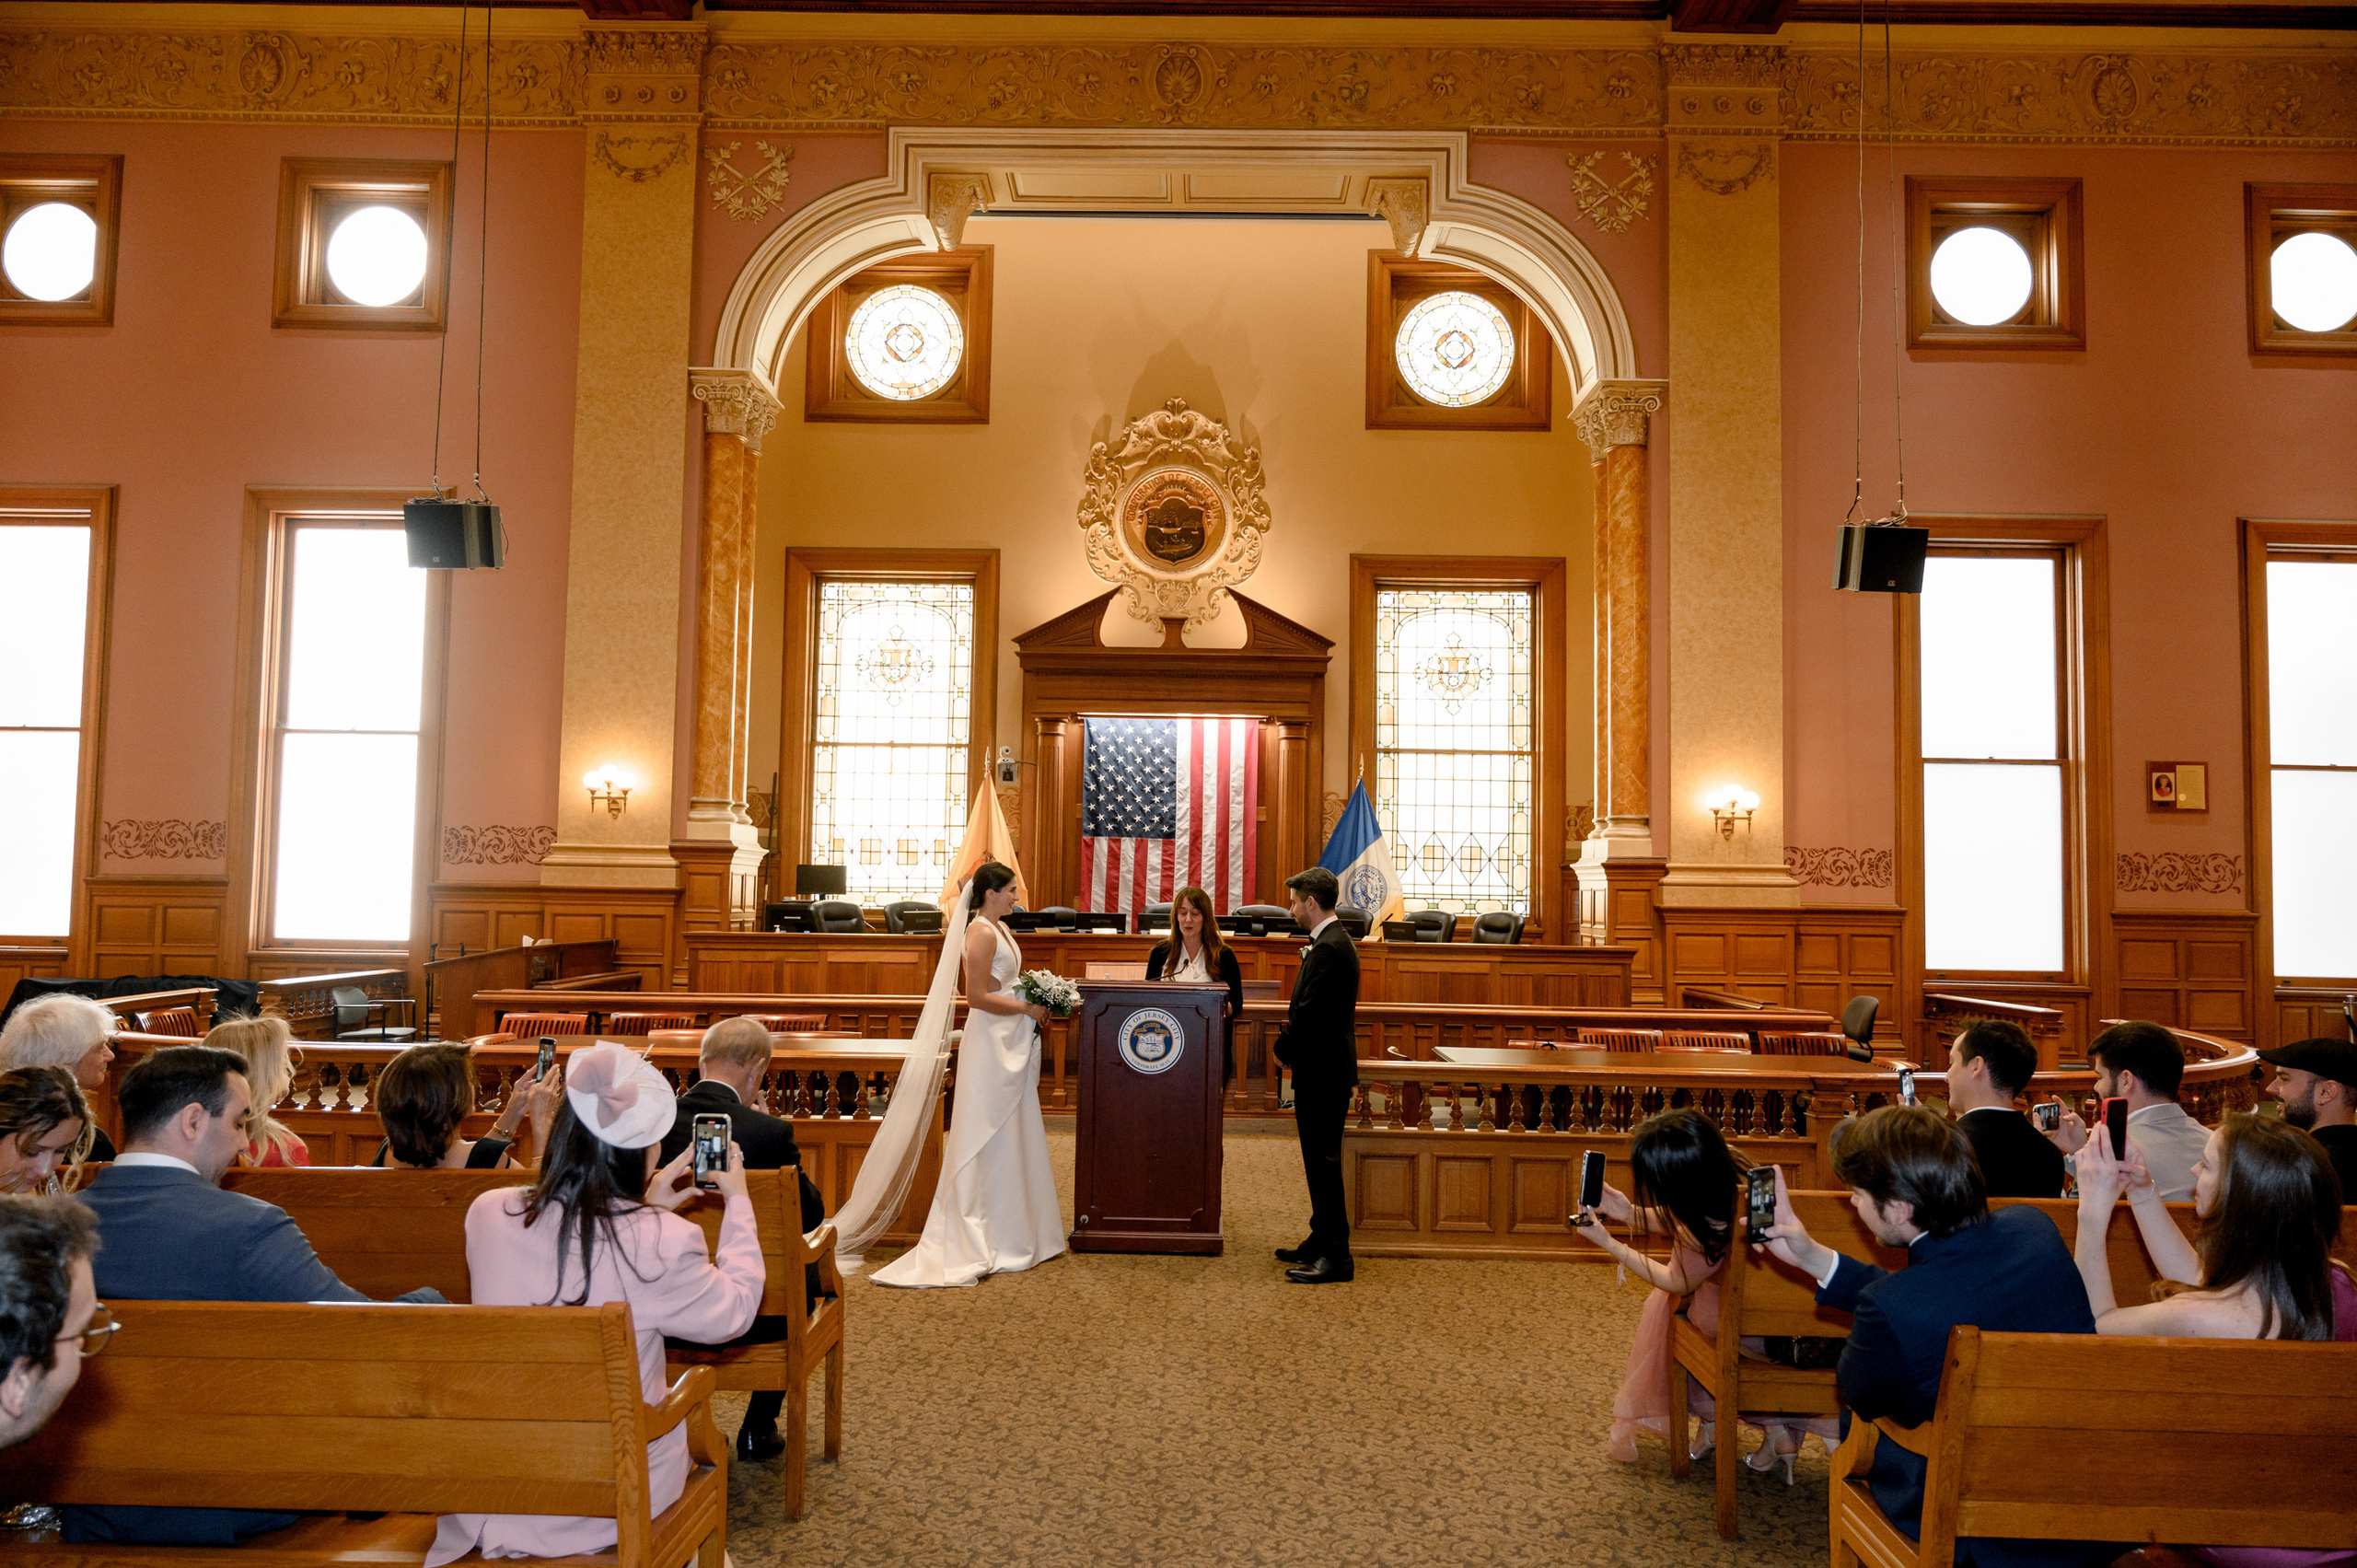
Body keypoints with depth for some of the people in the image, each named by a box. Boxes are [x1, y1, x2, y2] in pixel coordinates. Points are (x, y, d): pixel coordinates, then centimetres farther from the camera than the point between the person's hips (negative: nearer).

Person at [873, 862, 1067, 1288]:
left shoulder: (1001, 929, 13)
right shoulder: (981, 933, -16)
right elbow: (977, 997, -21)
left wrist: (1035, 1007, 9)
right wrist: (1027, 1008, -16)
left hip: (1012, 1041, 10)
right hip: (991, 1042, -10)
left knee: (1014, 1134, 14)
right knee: (993, 1135, -2)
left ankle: (1018, 1228, 23)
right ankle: (992, 1237, 7)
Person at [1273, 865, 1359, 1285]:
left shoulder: (1328, 948, -20)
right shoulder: (1336, 940, 14)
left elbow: (1310, 1016, -22)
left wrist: (1283, 1050, -8)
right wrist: (1293, 1035, 8)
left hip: (1322, 1072, -11)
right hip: (1325, 1069, 11)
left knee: (1323, 1162, -4)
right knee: (1320, 1160, 17)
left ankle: (1335, 1256, 2)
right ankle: (1322, 1242, 26)